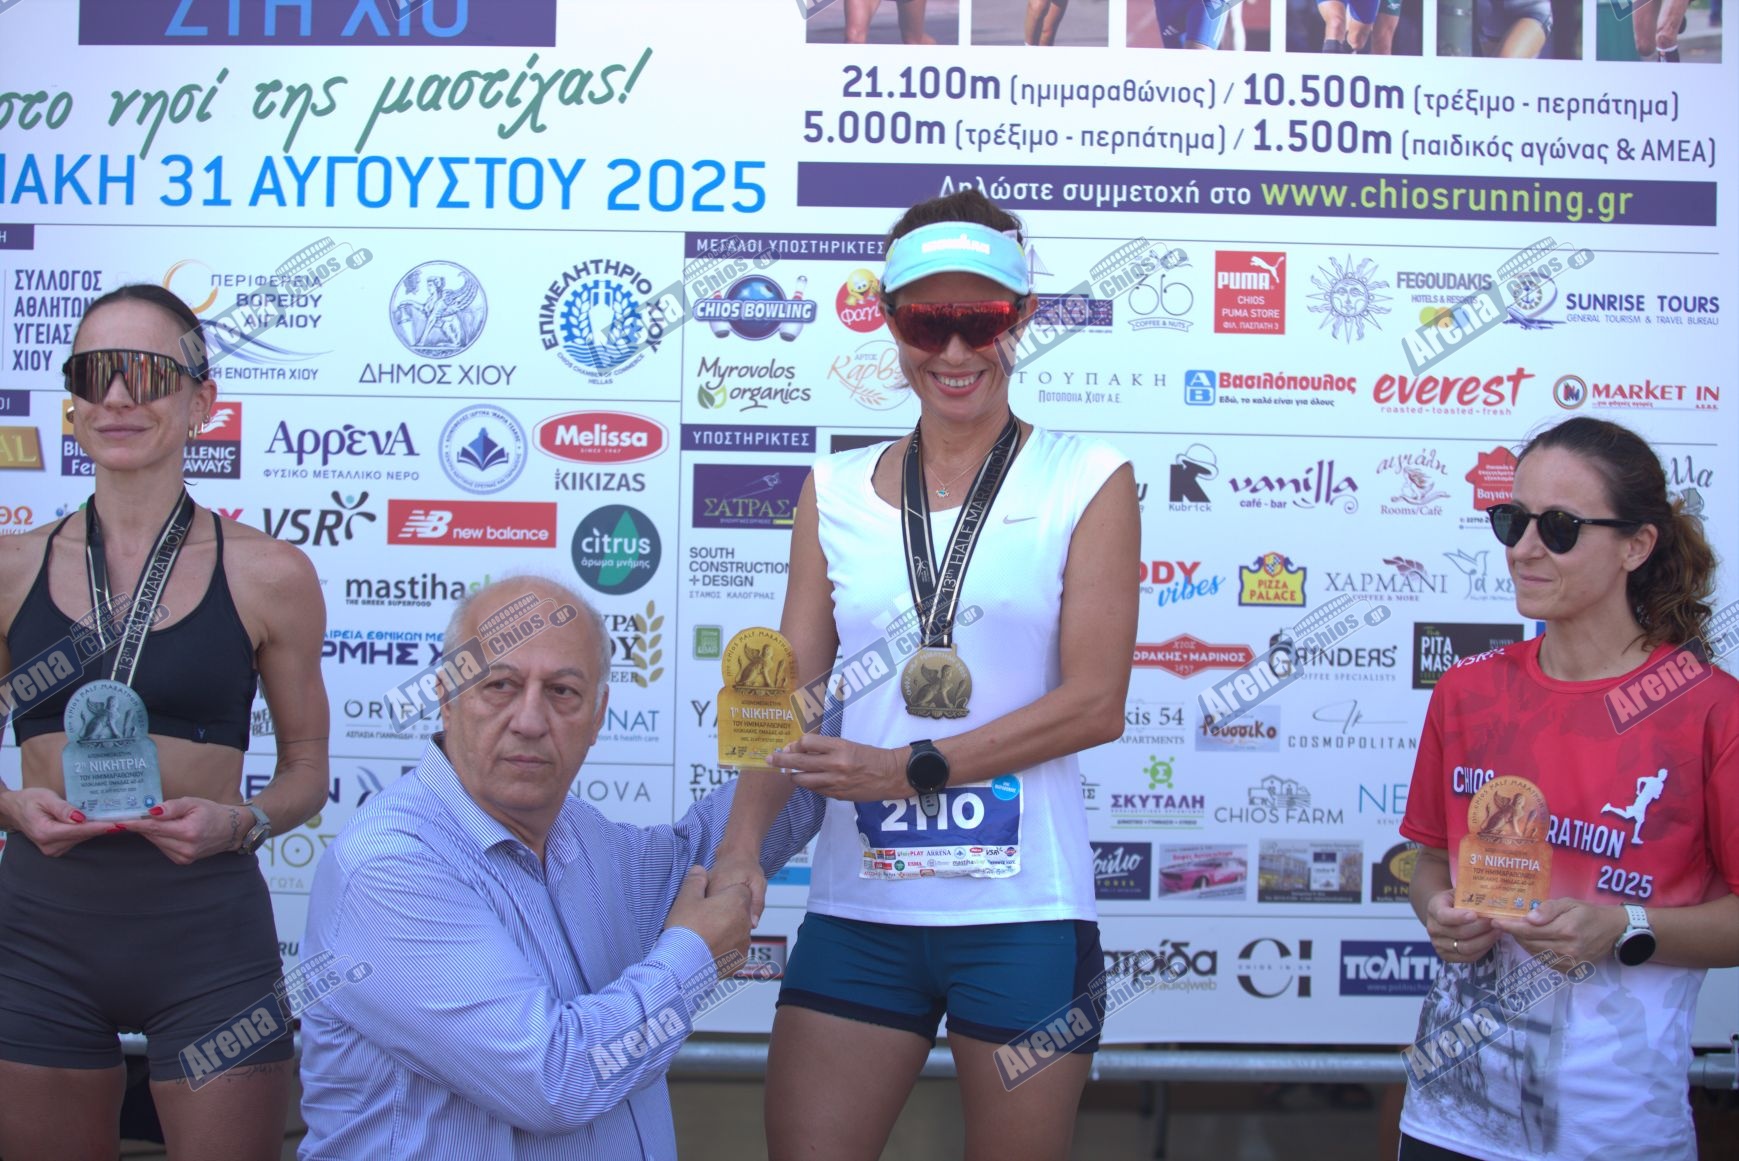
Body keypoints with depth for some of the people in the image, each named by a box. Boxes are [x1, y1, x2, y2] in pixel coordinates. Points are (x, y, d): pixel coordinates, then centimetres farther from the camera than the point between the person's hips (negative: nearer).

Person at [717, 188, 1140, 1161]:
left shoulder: (1087, 481, 1)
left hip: (1024, 913, -2)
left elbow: (1094, 704, -6)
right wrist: (743, 844, -14)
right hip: (860, 909, 2)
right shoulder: (836, 491, 9)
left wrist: (914, 768, -14)